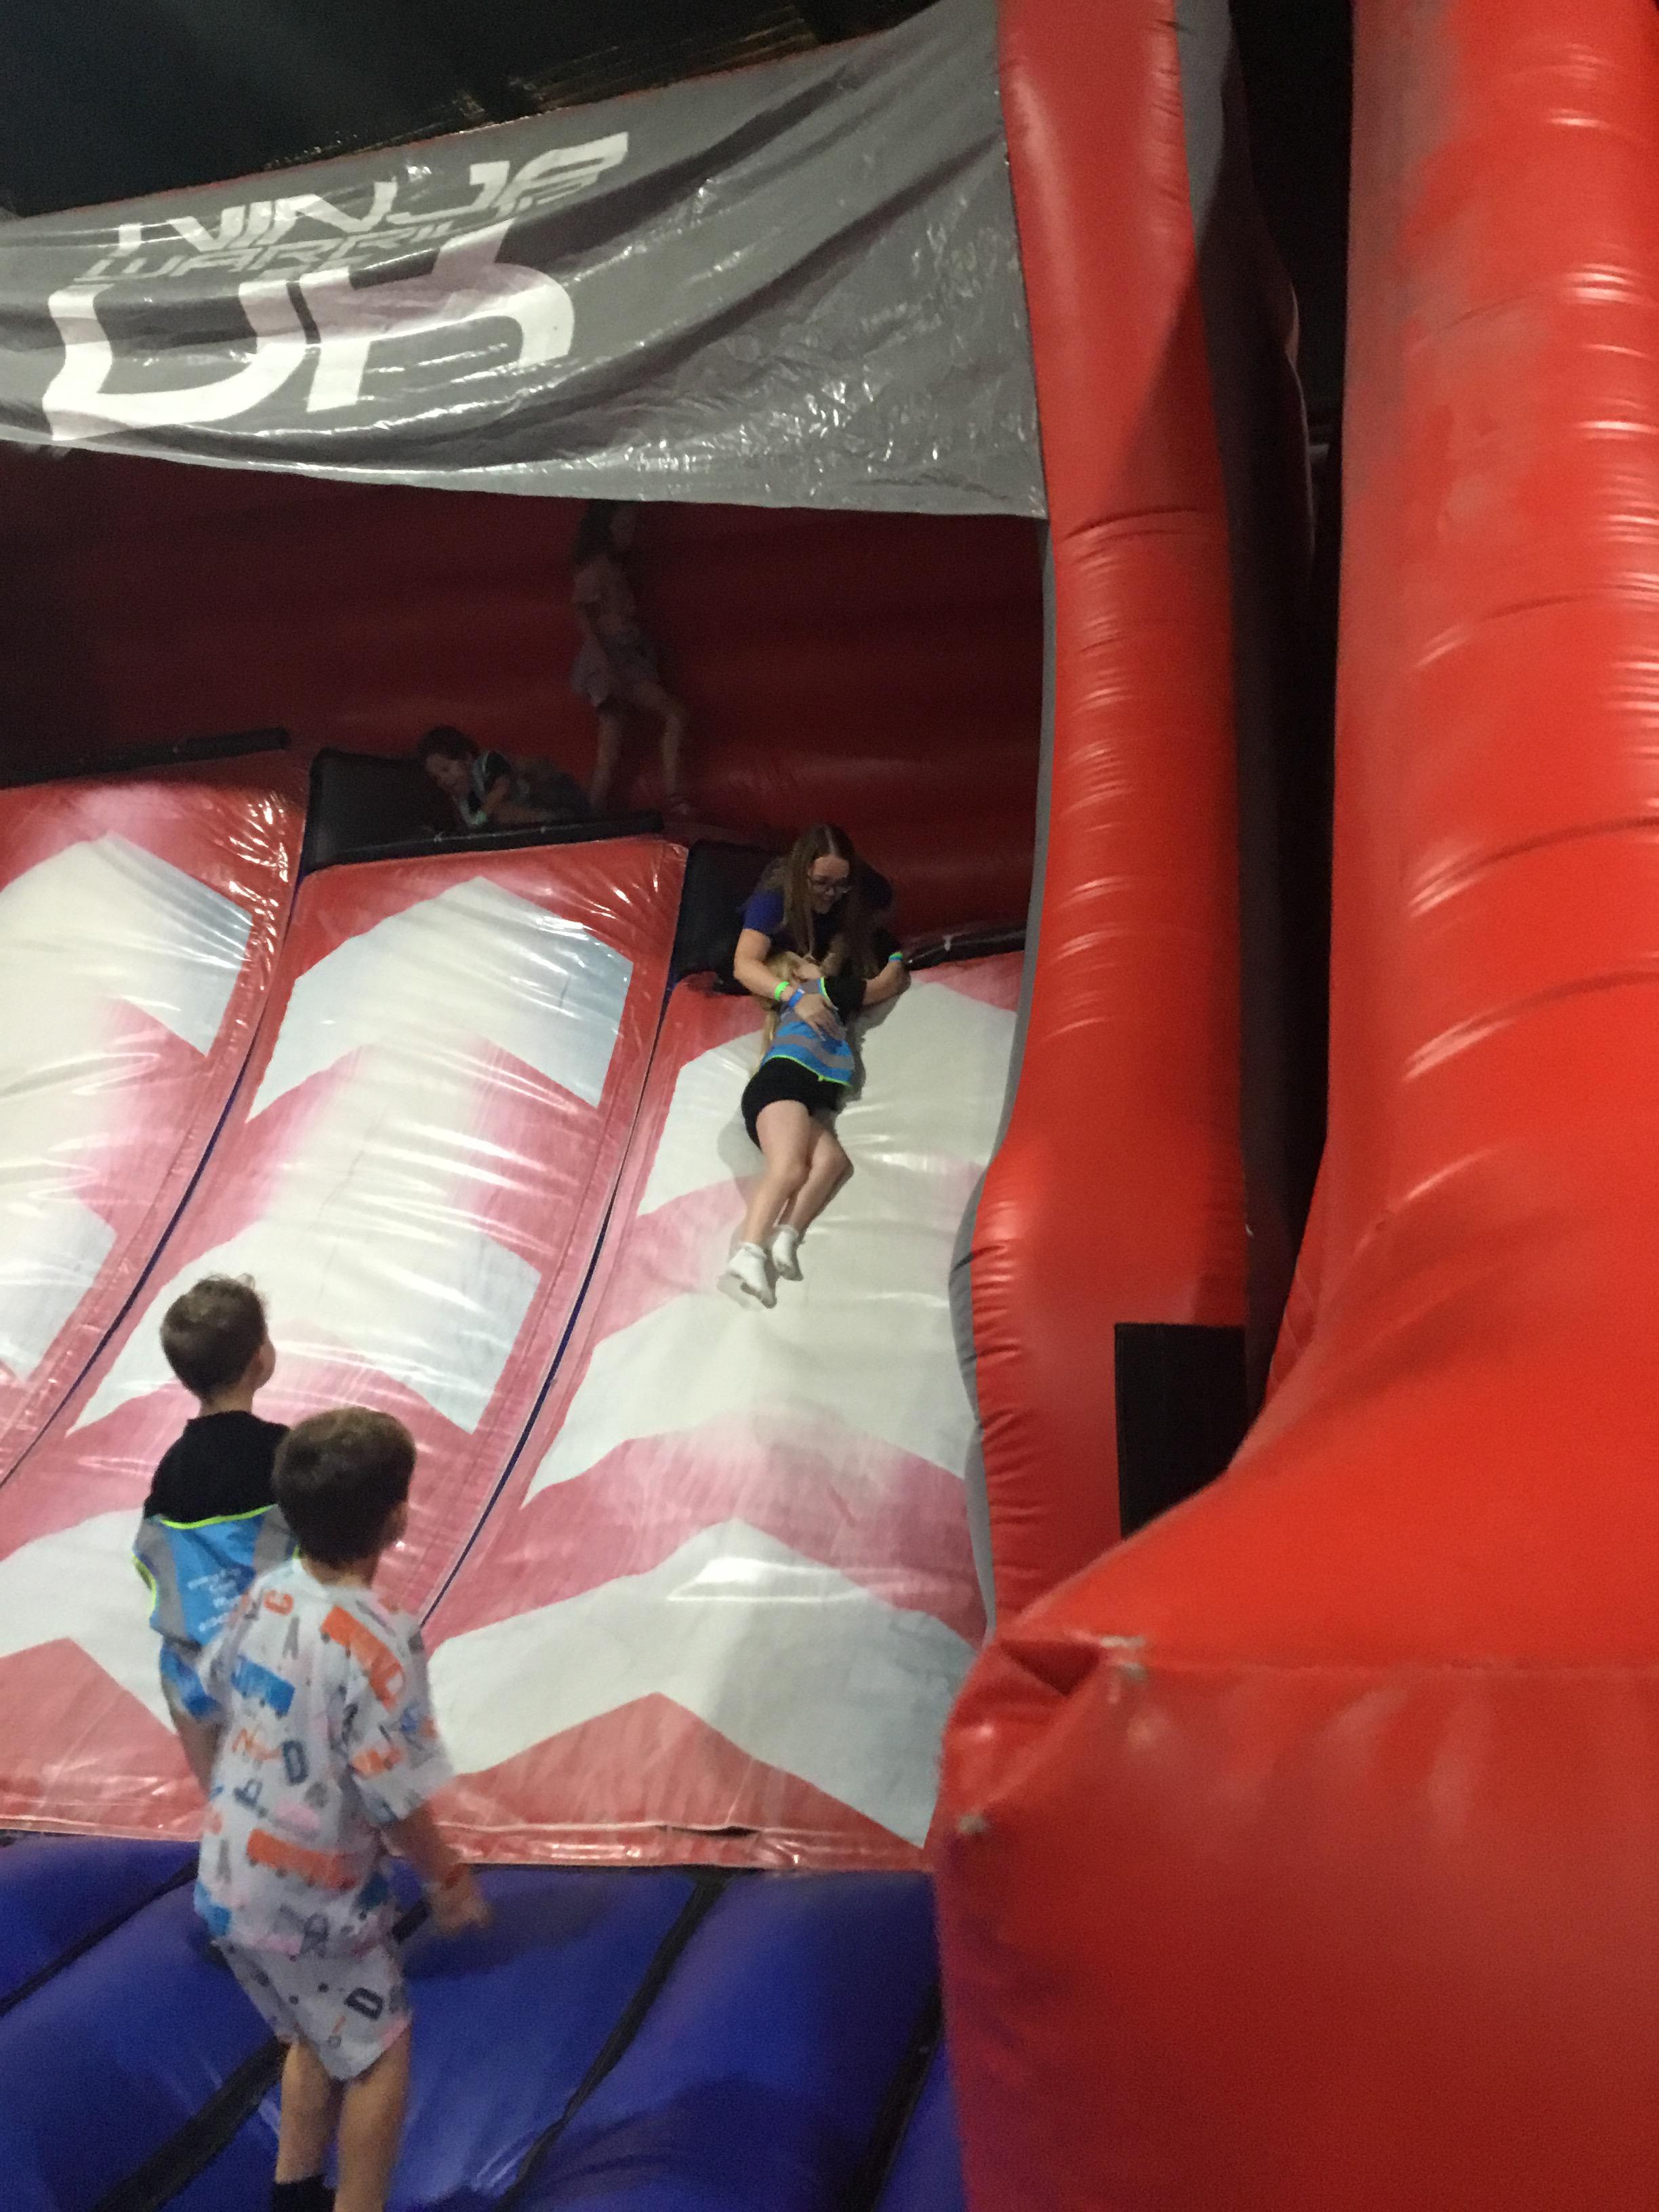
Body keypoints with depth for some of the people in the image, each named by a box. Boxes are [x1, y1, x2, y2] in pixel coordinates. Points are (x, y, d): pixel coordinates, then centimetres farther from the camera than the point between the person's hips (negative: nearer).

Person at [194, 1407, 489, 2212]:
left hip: (228, 1885, 7)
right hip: (310, 1901, -7)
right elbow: (394, 1800, -23)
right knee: (379, 2054, 14)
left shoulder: (263, 1595, -5)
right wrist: (448, 1880, -6)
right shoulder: (376, 1641, -27)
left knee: (316, 2040, 27)